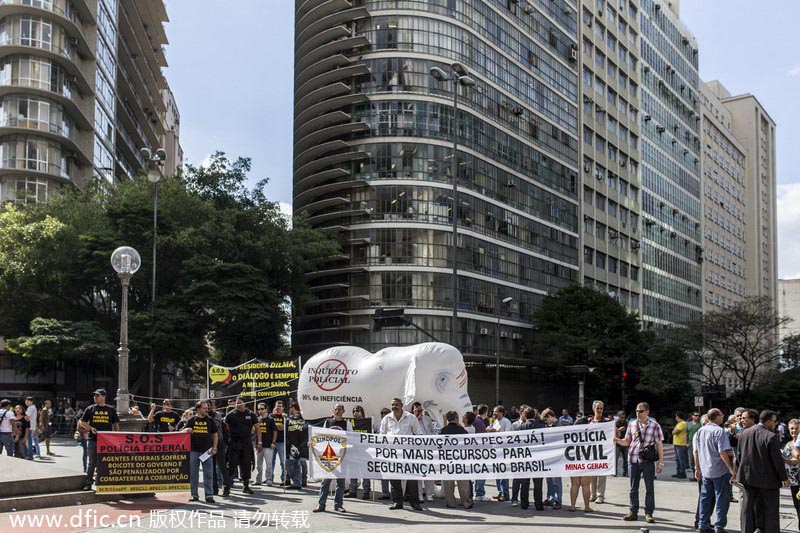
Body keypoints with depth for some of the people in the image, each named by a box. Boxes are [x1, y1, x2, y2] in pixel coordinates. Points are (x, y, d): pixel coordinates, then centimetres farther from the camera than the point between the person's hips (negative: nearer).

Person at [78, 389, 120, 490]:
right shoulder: (90, 409, 6)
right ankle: (88, 483, 3)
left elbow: (115, 425, 12)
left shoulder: (111, 410, 7)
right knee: (92, 462, 0)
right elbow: (81, 422, 10)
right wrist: (90, 428, -7)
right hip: (93, 440, -1)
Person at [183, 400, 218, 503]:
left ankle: (209, 495, 2)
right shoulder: (191, 420, 6)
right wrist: (187, 430, -16)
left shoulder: (210, 420, 7)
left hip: (206, 450, 0)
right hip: (193, 450, 0)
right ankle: (194, 494, 15)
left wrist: (214, 448, 2)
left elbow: (215, 434, 10)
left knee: (208, 474, -2)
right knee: (193, 473, 5)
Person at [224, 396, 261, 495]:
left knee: (246, 465, 7)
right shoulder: (230, 415, 1)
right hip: (234, 443, -2)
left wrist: (259, 442, 3)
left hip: (247, 443, 2)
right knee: (232, 465, -5)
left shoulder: (250, 414, 5)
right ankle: (227, 486, -1)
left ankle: (246, 486, 18)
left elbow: (257, 428, 8)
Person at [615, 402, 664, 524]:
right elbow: (627, 441, 15)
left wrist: (661, 462, -3)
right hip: (634, 459, 3)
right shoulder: (632, 425, 10)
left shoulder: (654, 425, 0)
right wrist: (617, 440, -6)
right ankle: (633, 512, 17)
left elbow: (659, 444, 0)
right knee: (633, 488, 9)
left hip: (648, 460, -3)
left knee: (649, 488, 2)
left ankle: (649, 513, 10)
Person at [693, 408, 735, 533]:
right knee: (722, 499, 3)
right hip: (720, 471, -6)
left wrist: (697, 468, 17)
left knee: (705, 498, 13)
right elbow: (723, 452, -18)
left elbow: (696, 451, 11)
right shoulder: (719, 431, -14)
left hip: (705, 471, 7)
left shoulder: (700, 431, 7)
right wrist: (731, 469, -12)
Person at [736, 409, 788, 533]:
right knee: (770, 509, 8)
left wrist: (738, 473, 16)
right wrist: (784, 478, -2)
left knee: (747, 507, 13)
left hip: (747, 476, 5)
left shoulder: (743, 433, 0)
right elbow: (777, 459, -15)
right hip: (768, 479, -5)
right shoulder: (771, 436, -19)